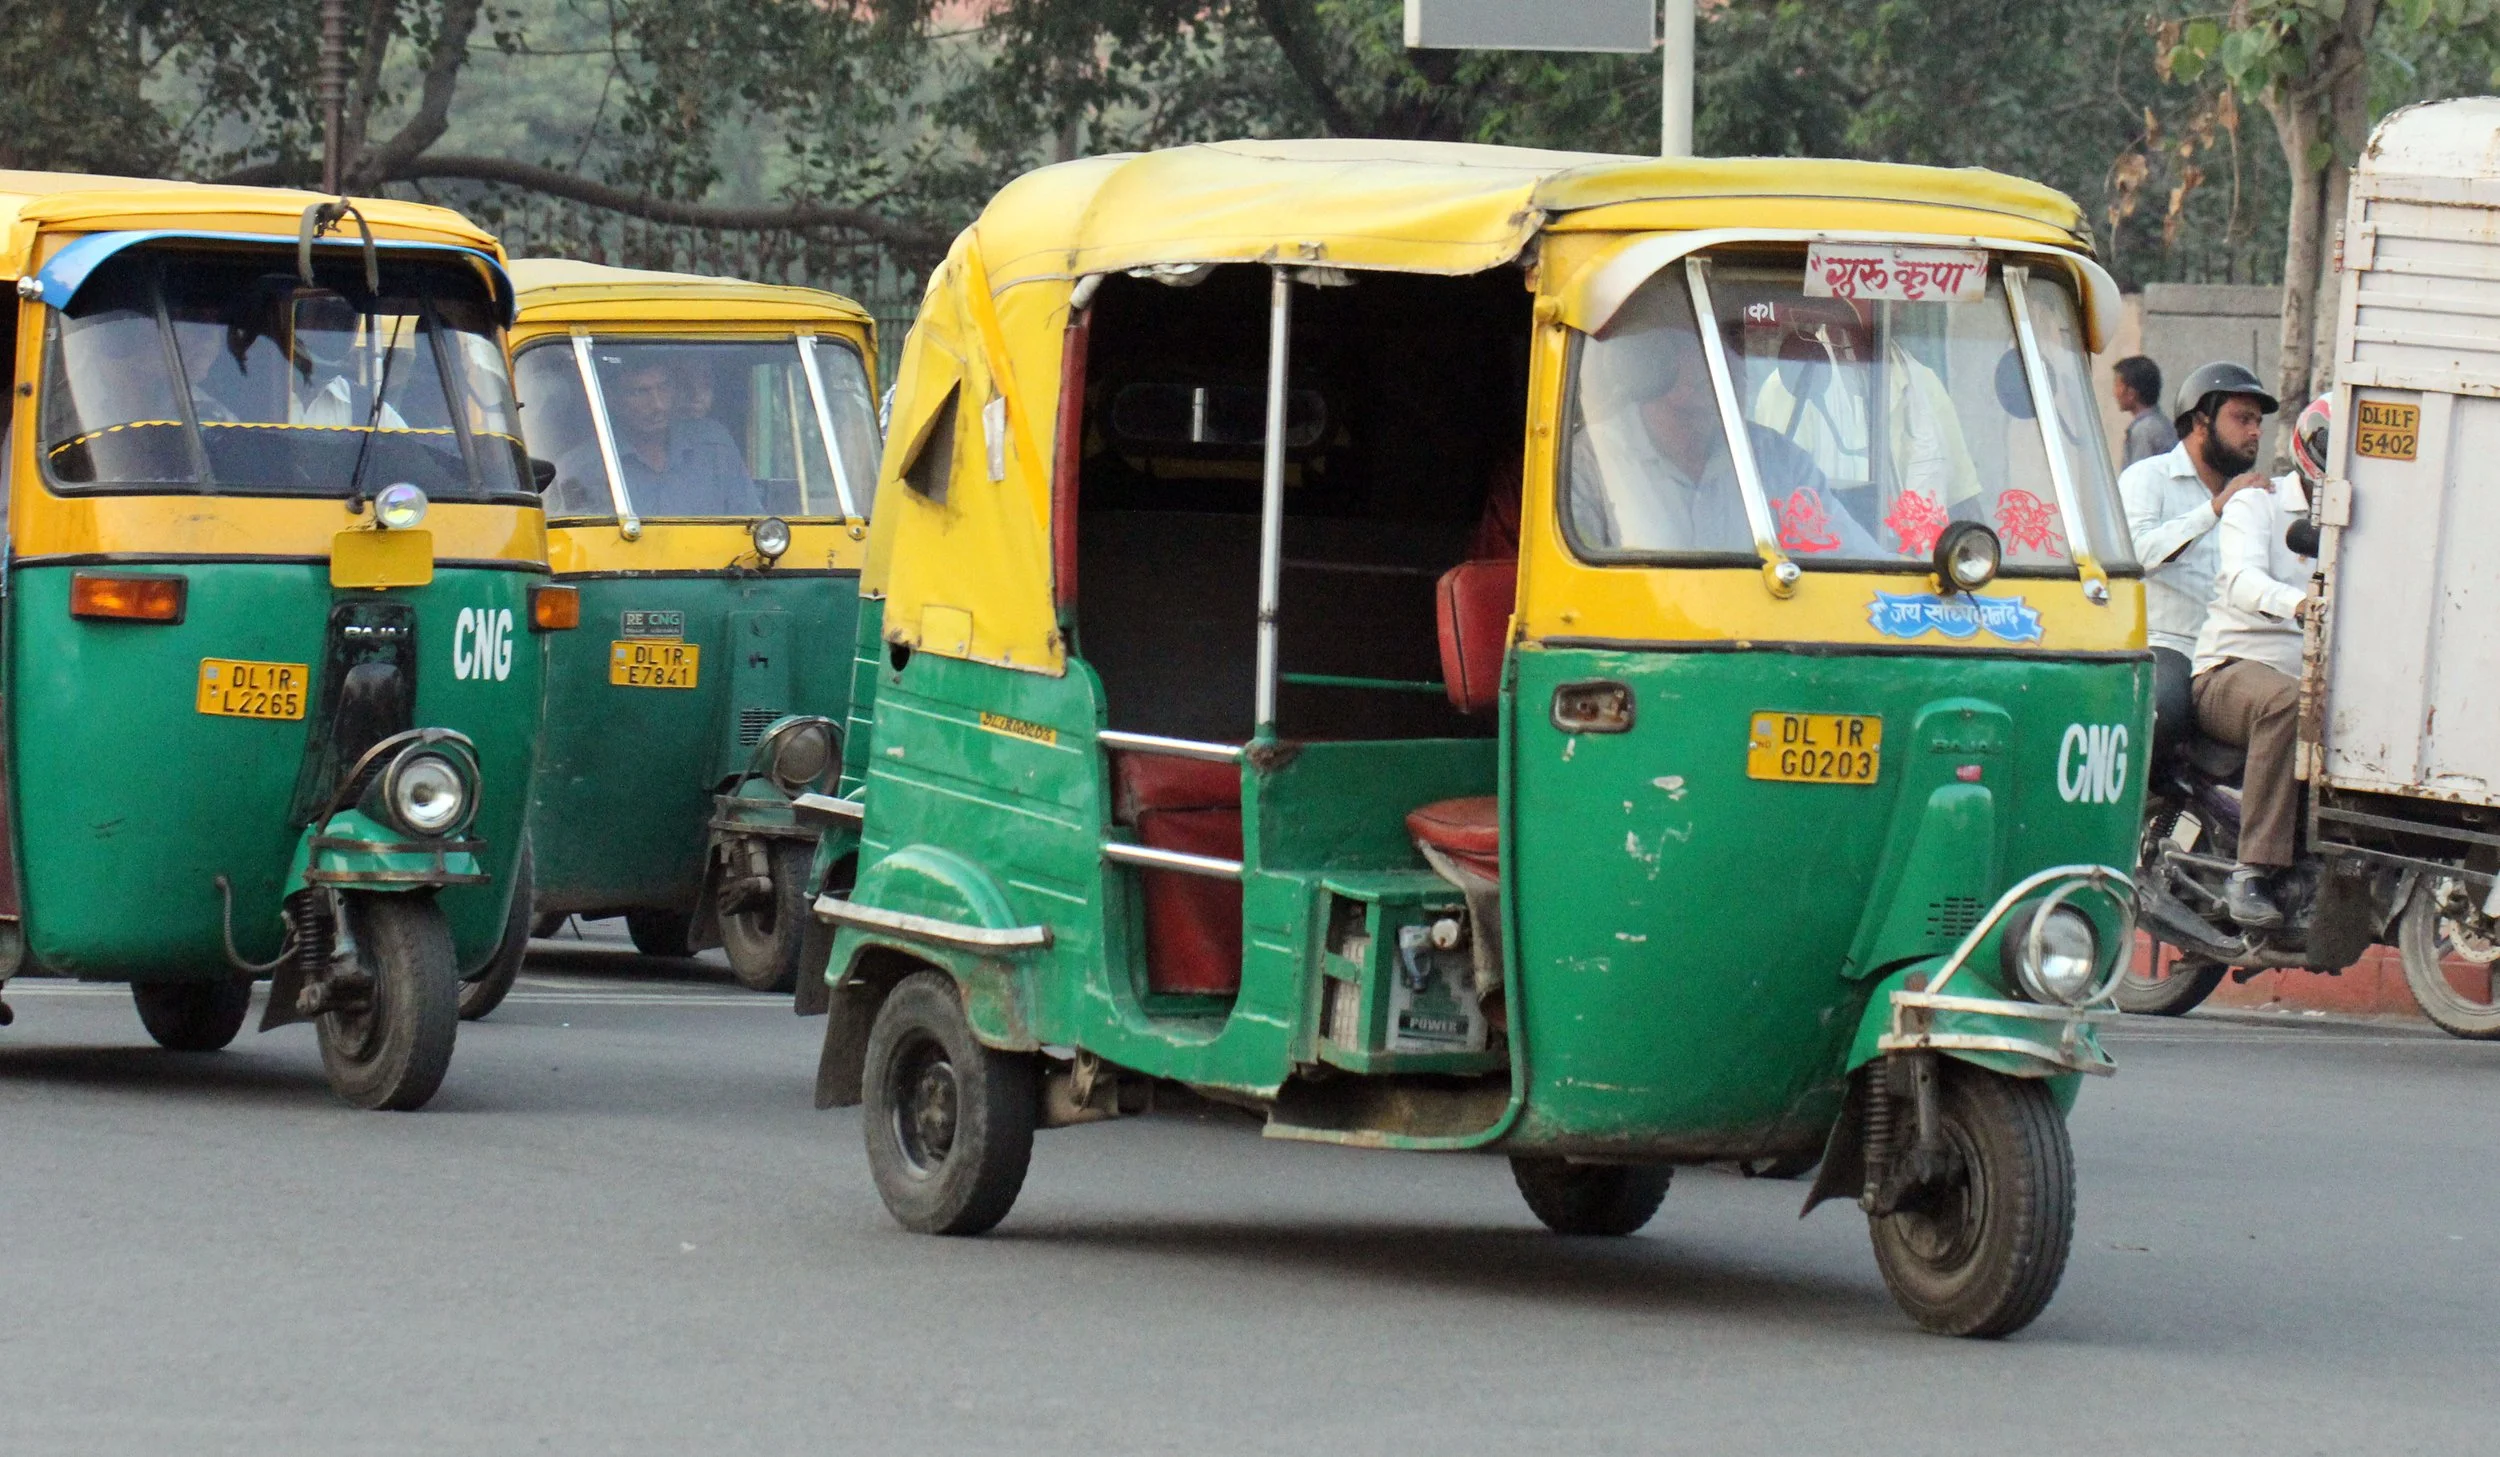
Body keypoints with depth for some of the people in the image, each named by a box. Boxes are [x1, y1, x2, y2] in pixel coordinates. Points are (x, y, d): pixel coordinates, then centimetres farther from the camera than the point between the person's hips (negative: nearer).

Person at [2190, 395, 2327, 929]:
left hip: (2320, 678, 6)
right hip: (2234, 669, -6)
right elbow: (2243, 580, -20)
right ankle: (2250, 874, -42)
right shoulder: (2256, 505, 0)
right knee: (2287, 703, -40)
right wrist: (2298, 601, -41)